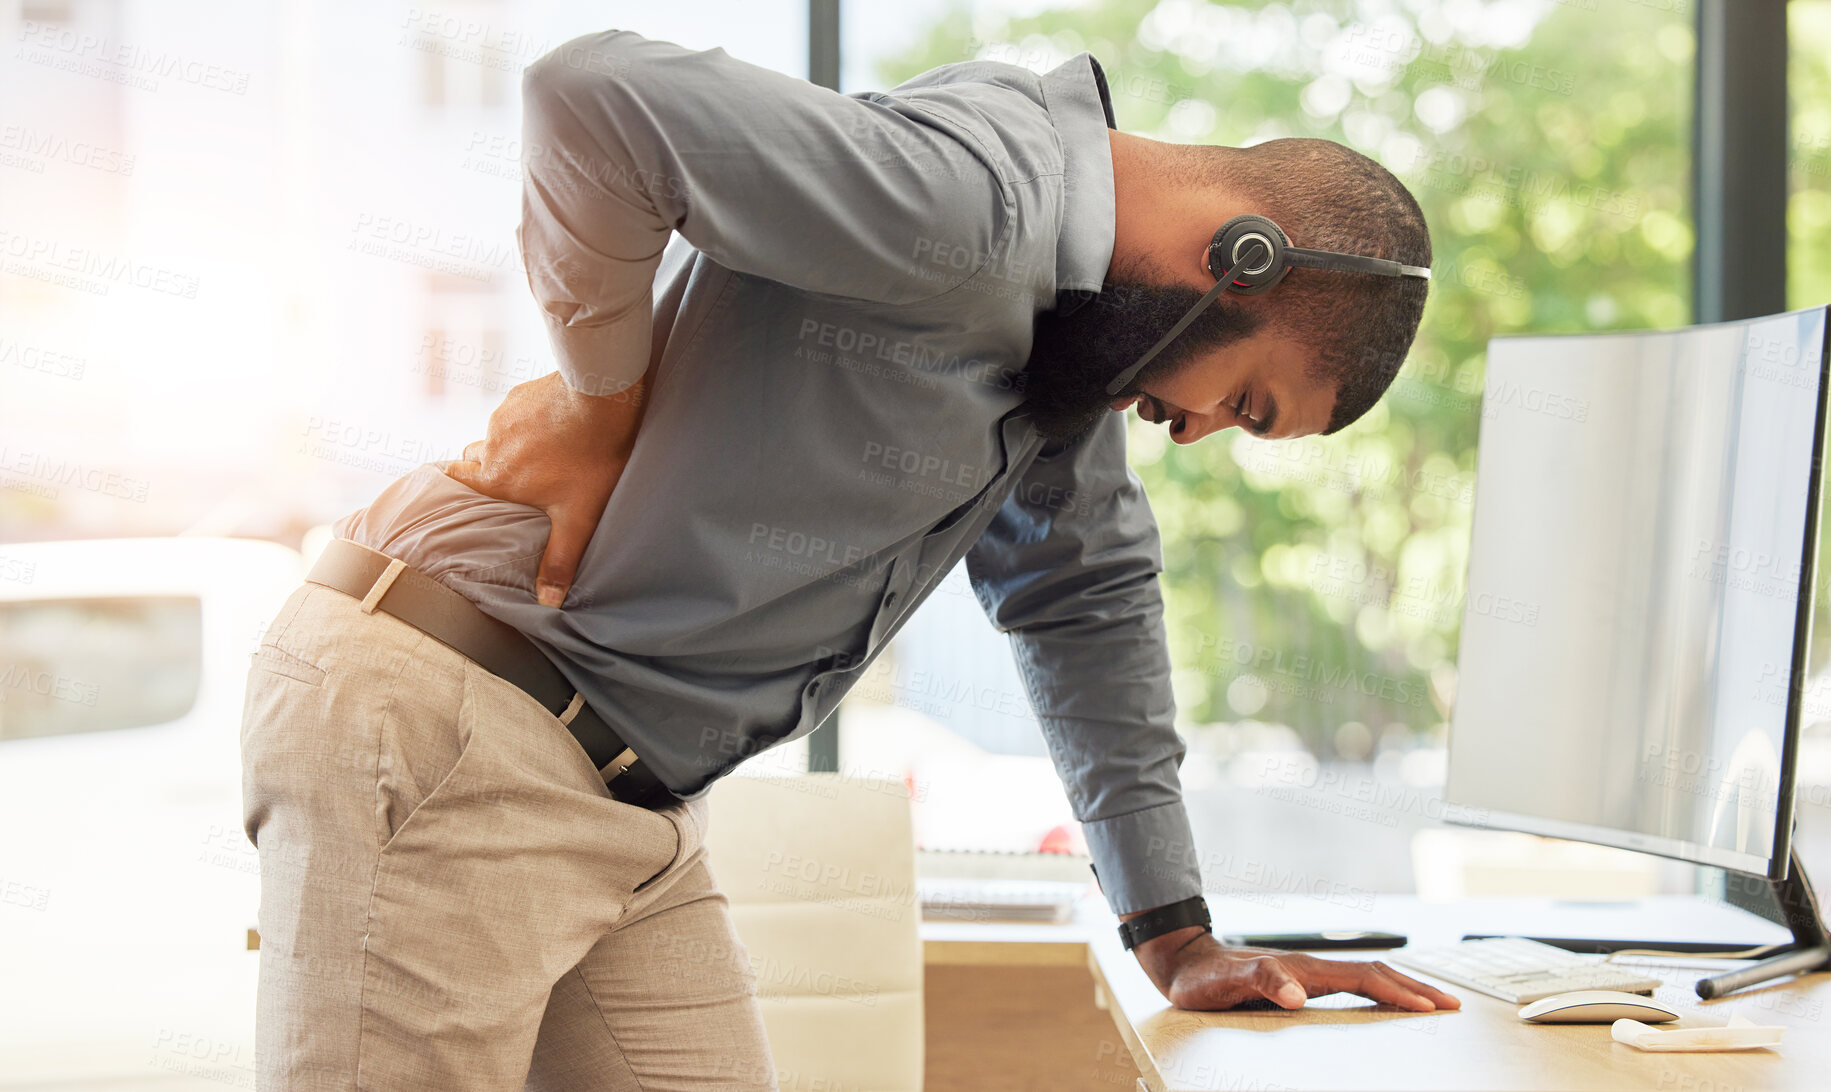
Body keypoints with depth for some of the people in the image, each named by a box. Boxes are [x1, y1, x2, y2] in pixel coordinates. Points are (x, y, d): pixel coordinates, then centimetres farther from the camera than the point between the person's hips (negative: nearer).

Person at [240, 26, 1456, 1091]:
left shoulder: (1071, 313, 12)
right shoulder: (972, 197, -21)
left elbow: (1090, 588, 21)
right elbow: (598, 93, -32)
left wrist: (1180, 940, 18)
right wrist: (603, 397, -17)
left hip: (629, 794, 9)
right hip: (447, 734, -9)